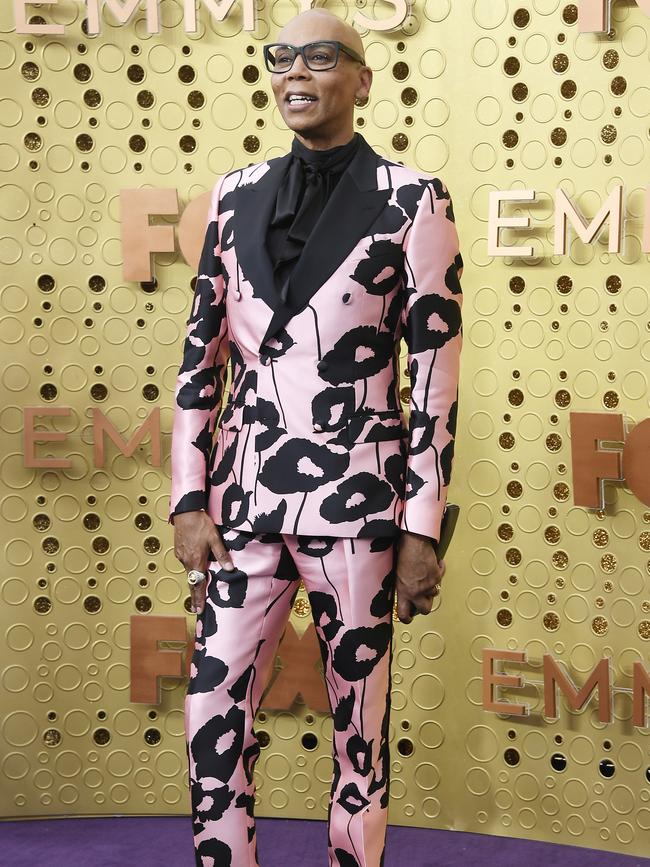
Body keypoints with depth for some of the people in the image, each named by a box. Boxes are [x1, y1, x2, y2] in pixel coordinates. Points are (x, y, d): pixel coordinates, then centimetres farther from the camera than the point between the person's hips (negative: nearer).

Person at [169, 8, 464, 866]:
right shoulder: (236, 196, 8)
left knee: (358, 722, 7)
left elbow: (436, 372, -4)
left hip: (356, 498, -3)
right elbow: (201, 353, 10)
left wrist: (423, 529, -6)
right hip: (246, 495, 4)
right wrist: (190, 500, 4)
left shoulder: (412, 201, -3)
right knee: (213, 716, 5)